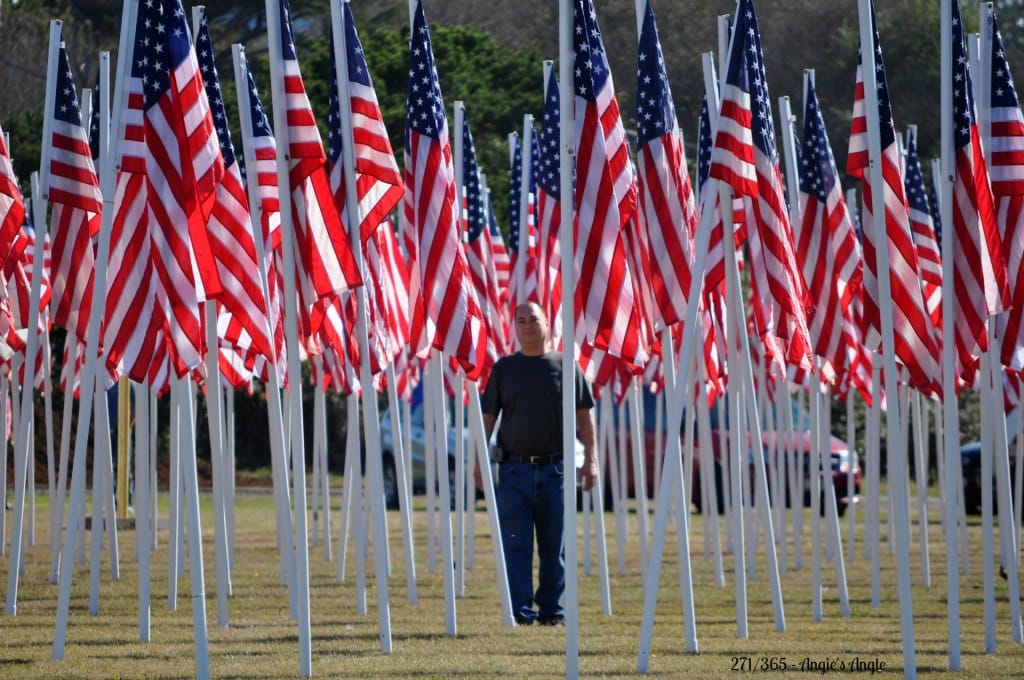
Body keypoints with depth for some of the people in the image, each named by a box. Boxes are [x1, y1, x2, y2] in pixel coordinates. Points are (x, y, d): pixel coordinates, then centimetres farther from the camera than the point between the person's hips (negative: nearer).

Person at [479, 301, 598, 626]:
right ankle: (520, 610, -5)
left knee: (554, 545, 4)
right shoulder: (504, 368, 8)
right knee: (516, 543, -5)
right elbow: (488, 417, 9)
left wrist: (590, 459, 0)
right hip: (515, 468, 0)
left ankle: (551, 609, 12)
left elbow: (584, 416, 8)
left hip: (555, 468, 0)